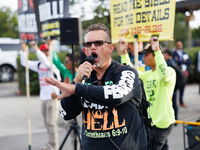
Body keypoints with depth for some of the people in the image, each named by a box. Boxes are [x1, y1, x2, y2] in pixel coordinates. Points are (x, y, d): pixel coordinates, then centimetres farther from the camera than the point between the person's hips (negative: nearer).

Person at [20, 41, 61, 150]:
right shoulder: (39, 64, 11)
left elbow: (45, 61, -32)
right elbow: (24, 62, 18)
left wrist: (36, 48, -30)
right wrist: (23, 49, 8)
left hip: (52, 97, -8)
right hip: (43, 97, 8)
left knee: (50, 122, -6)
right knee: (46, 122, 12)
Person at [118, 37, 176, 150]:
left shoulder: (170, 71, -14)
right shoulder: (148, 75, 12)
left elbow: (165, 76, -37)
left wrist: (157, 51, -39)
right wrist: (124, 54, 8)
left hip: (162, 122, -8)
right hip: (152, 121, 8)